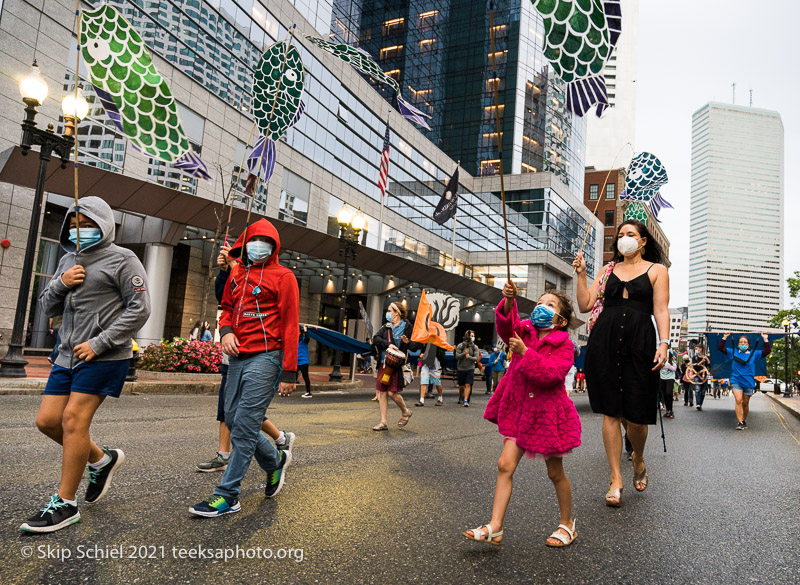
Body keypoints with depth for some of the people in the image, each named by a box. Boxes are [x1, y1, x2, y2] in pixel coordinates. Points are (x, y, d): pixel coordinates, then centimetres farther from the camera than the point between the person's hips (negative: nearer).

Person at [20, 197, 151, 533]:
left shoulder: (122, 260, -5)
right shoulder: (68, 260, 17)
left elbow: (139, 309, -12)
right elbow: (47, 308, 19)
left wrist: (99, 343, -16)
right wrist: (60, 284, -3)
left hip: (105, 357, -8)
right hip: (69, 355, 8)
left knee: (74, 420, -11)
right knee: (47, 421, 5)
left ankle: (65, 504, 1)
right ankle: (102, 459, 26)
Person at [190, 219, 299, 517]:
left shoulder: (282, 276, -3)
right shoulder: (237, 272, 16)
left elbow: (290, 324, -8)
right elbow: (227, 307, 26)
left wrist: (289, 372, -13)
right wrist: (226, 331, 1)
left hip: (265, 358, -7)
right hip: (239, 357, 7)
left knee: (244, 426, -7)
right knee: (233, 420, 11)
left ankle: (227, 496, 3)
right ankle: (276, 461, 32)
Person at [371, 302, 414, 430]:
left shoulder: (407, 327, -1)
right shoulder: (386, 326, 14)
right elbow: (376, 338, 0)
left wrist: (407, 342, -23)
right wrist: (388, 344, -16)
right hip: (384, 363, 6)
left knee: (392, 392, -8)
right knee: (382, 392, 4)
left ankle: (405, 412, 21)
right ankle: (383, 423, 12)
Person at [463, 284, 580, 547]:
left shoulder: (564, 345, -8)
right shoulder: (525, 332, 5)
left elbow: (551, 373, -23)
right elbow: (506, 325, -16)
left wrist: (525, 352, -26)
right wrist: (508, 301, -33)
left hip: (548, 414, -4)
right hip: (519, 411, 4)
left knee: (555, 473, 11)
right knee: (505, 465, -5)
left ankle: (567, 525, 32)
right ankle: (495, 527, -1)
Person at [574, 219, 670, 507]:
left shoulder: (657, 270, 11)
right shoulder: (609, 269, 17)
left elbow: (661, 310, 1)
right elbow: (585, 305, 11)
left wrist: (664, 343, -11)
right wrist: (581, 274, 2)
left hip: (640, 341, -2)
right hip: (604, 340, 2)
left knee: (637, 416, -1)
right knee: (610, 411, 1)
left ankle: (638, 461, 31)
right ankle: (616, 479, 10)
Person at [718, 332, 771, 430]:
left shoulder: (754, 353, 6)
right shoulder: (733, 352, 5)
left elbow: (767, 351, 2)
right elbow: (720, 347, 6)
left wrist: (765, 339, -3)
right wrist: (724, 337, 1)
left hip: (748, 382, 1)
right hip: (736, 380, -1)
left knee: (745, 403, 9)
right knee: (738, 400, -16)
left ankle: (744, 421, 26)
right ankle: (739, 422, -16)